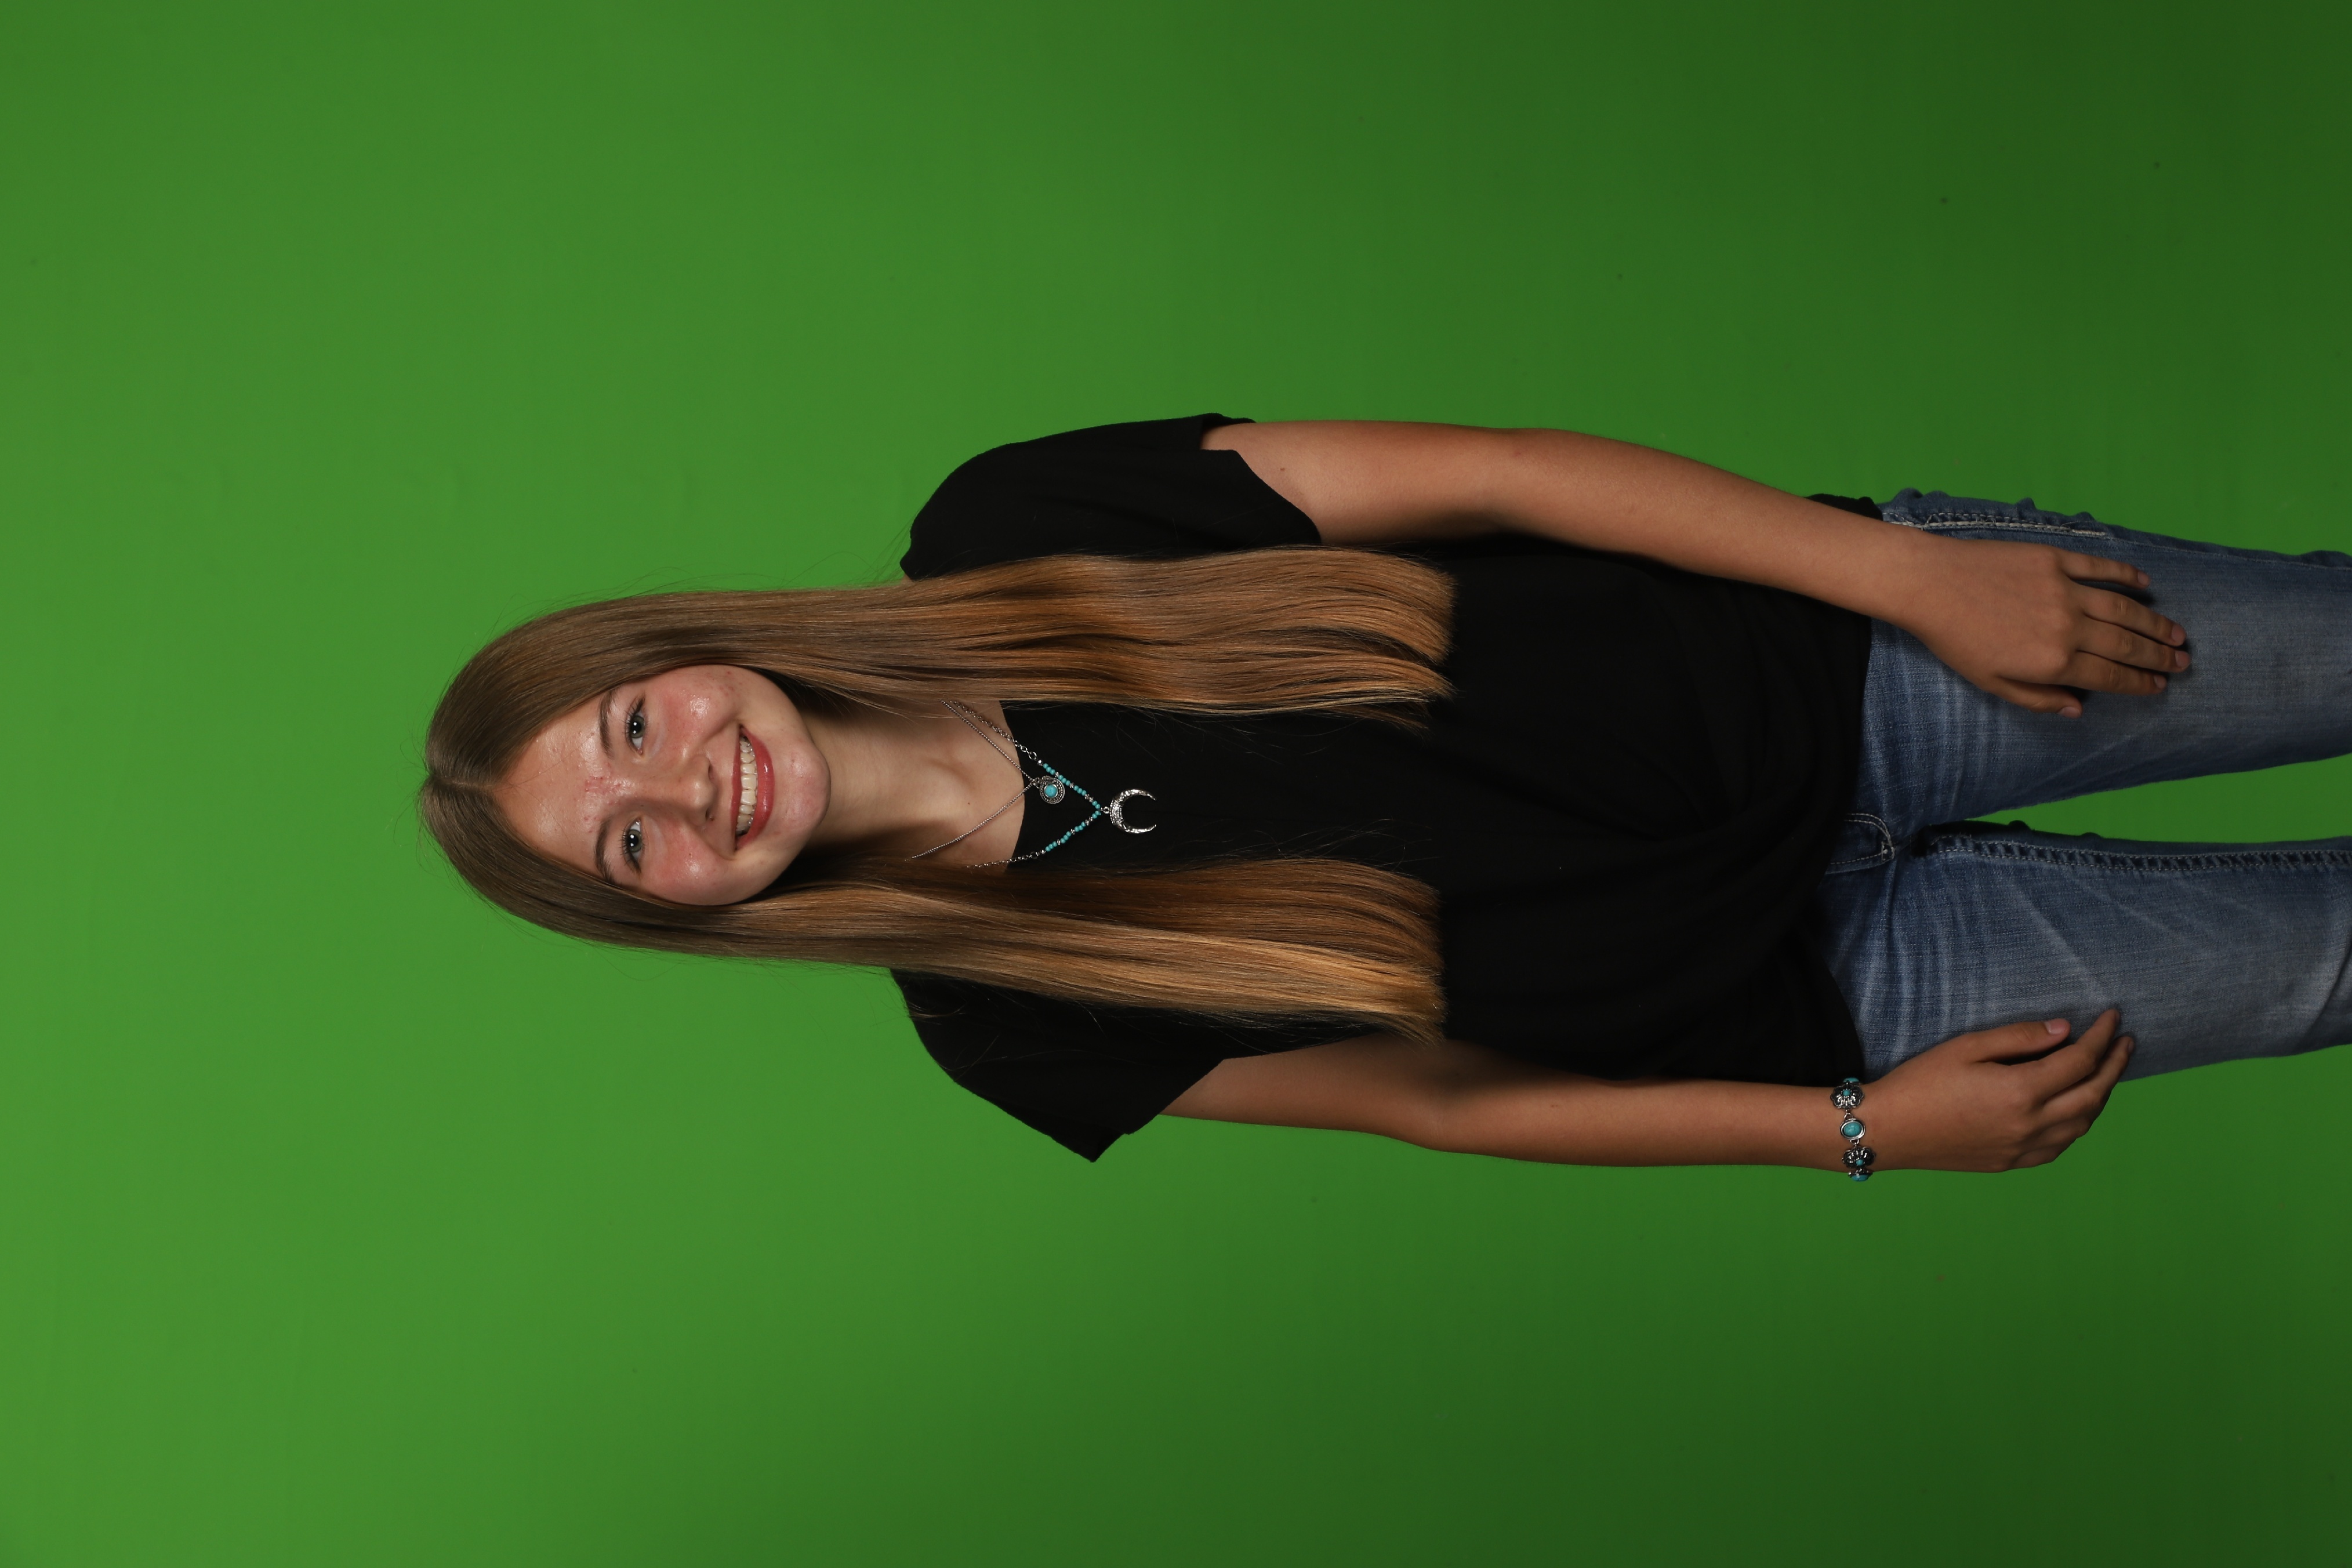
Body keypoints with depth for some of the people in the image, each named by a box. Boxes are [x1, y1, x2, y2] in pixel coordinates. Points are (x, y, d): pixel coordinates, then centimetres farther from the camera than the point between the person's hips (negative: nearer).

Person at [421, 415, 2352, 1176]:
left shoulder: (1008, 530, -13)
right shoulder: (1009, 1025, -10)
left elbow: (1491, 475, -12)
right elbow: (1442, 1100, -5)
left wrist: (1914, 571, -16)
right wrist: (1864, 1124, -8)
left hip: (1826, 658, 1)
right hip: (1828, 984, -1)